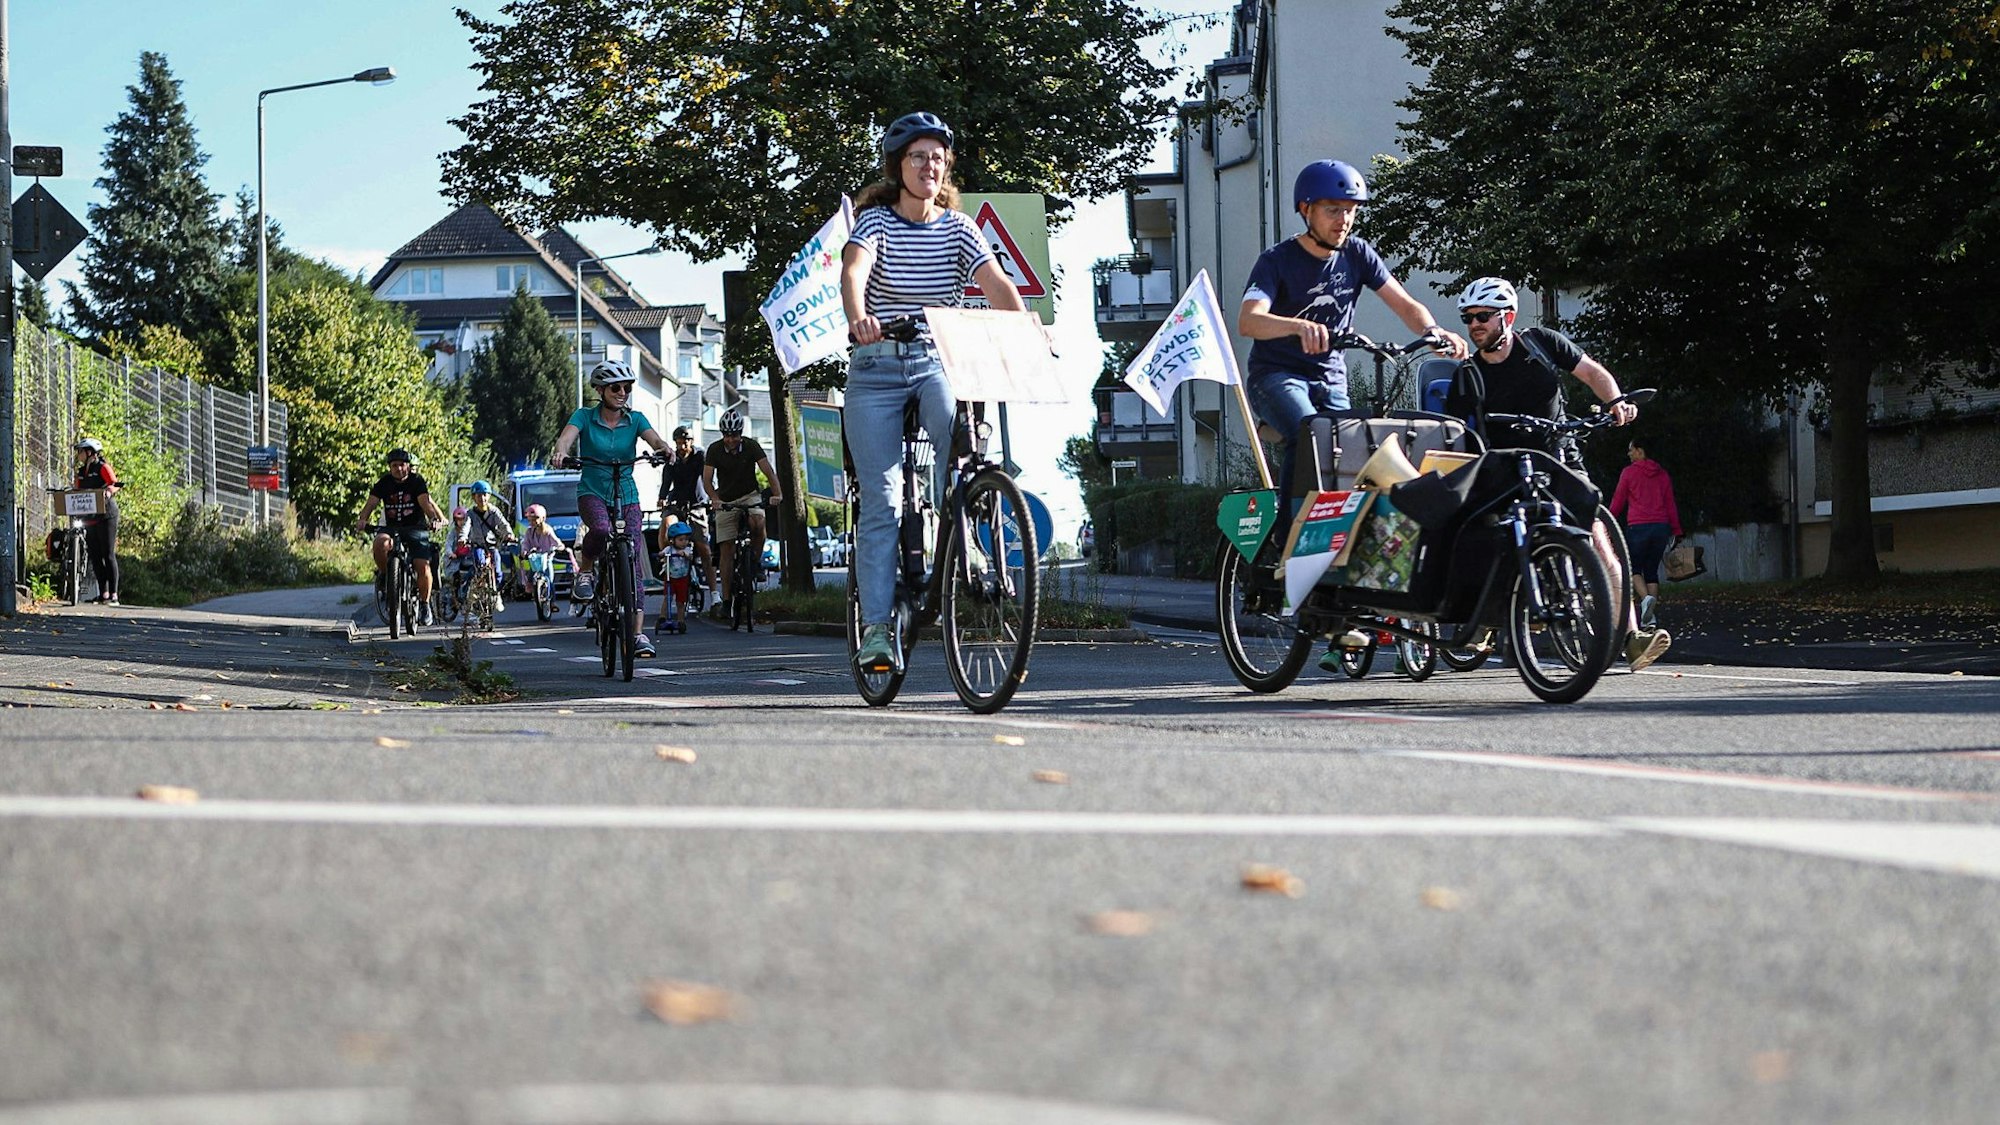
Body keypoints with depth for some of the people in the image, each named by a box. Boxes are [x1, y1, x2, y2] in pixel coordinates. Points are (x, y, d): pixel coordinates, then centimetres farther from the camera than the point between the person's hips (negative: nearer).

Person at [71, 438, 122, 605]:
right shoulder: (81, 472, 17)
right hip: (89, 518, 8)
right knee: (95, 556, 7)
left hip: (106, 516, -8)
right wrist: (73, 488, -3)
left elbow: (114, 484, -14)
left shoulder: (103, 467, -5)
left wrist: (109, 491, -33)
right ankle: (103, 593, 12)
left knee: (108, 555, -8)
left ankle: (113, 595, -7)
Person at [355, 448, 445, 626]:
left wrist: (434, 519, -37)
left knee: (423, 566, -19)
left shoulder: (417, 481, -4)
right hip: (391, 528, 1)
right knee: (380, 543, -34)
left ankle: (424, 604, 1)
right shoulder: (384, 483, 1)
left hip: (416, 530, -1)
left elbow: (425, 502, -17)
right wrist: (362, 520, -29)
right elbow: (371, 503, -9)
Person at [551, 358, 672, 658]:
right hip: (592, 492, -2)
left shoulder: (635, 419, 2)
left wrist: (664, 449, -39)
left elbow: (655, 439, -15)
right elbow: (566, 436, -20)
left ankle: (639, 631, -10)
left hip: (626, 495, 2)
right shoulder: (585, 417, -2)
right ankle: (584, 571, -5)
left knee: (634, 558, -10)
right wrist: (561, 452, -43)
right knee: (601, 529, -37)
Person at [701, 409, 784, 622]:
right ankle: (725, 600, -3)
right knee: (726, 550, -6)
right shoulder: (715, 450, -10)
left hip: (750, 495, 0)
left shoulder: (751, 446, -11)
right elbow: (707, 479, -15)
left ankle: (756, 560, -7)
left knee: (758, 523, -35)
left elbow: (768, 470, -18)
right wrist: (715, 499, -33)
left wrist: (777, 493, -35)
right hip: (726, 501, 0)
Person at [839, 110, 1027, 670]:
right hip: (876, 369, -1)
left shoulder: (958, 226, 3)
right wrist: (857, 317, -48)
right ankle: (876, 627, -3)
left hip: (937, 360, 1)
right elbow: (853, 271, -25)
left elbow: (996, 283, -11)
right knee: (881, 499, -6)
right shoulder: (876, 222, -5)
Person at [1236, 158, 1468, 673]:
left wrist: (1434, 331, -26)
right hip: (1276, 375, -4)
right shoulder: (1278, 261, -12)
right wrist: (1300, 326, -49)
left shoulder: (1356, 253, 2)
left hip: (1330, 379, 4)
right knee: (1306, 433, -36)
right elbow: (1248, 320, -29)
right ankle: (1287, 538, -23)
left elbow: (1403, 303, -4)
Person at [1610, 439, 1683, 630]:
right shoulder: (1662, 474, 12)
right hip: (1661, 526, 4)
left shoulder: (1629, 473, -1)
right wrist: (1676, 530, 17)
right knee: (1652, 570, 10)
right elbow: (1670, 504, 13)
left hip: (1638, 527, -4)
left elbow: (1618, 502, 4)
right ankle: (1650, 618, 1)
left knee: (1634, 568, 6)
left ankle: (1646, 598, -24)